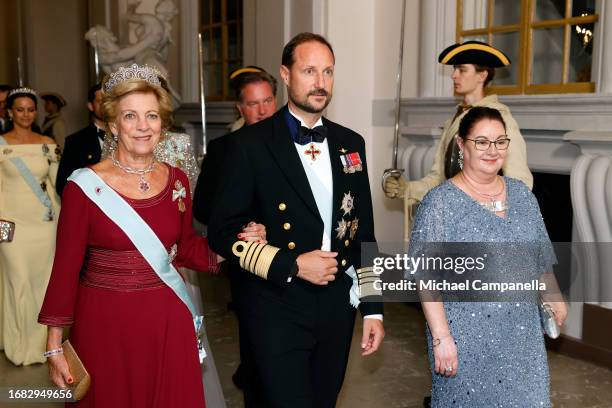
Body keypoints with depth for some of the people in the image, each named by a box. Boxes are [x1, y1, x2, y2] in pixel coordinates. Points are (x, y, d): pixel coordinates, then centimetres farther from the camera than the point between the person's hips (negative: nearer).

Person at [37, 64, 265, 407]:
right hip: (105, 324, -3)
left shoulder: (176, 180, 2)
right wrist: (55, 347, -5)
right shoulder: (85, 186, -10)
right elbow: (66, 267, -7)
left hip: (169, 321, 3)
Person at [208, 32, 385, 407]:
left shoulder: (351, 144, 7)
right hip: (277, 309, -5)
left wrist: (373, 308, 9)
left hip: (337, 306, 5)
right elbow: (224, 231, -9)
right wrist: (291, 265, -18)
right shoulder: (251, 144, -8)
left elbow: (363, 232, 10)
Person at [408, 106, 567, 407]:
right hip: (466, 337, -5)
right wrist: (441, 337, -18)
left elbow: (540, 256, 16)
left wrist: (554, 297, 15)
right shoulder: (440, 202, -12)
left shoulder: (521, 193, 6)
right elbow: (427, 277, -15)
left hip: (523, 334, 5)